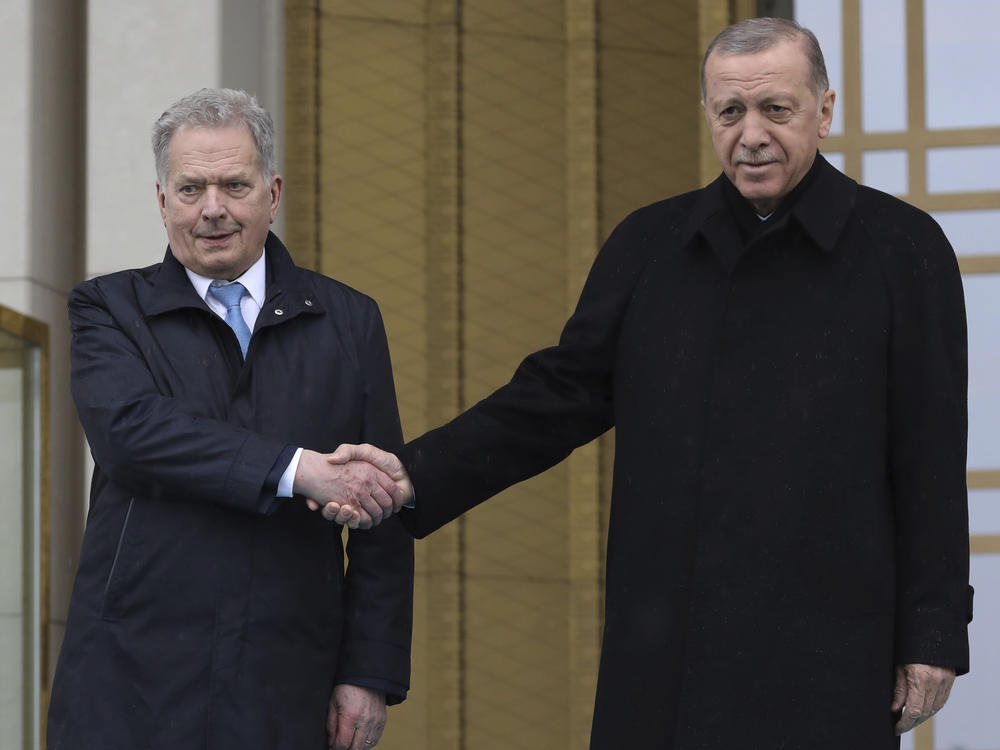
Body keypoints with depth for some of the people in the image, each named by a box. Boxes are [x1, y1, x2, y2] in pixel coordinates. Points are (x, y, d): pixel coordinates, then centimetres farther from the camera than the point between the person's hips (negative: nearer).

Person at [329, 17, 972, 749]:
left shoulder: (900, 247, -1)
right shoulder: (650, 244, 10)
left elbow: (930, 460, -2)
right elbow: (560, 394, 9)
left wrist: (931, 634, -4)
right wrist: (418, 478, -3)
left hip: (824, 653, -3)